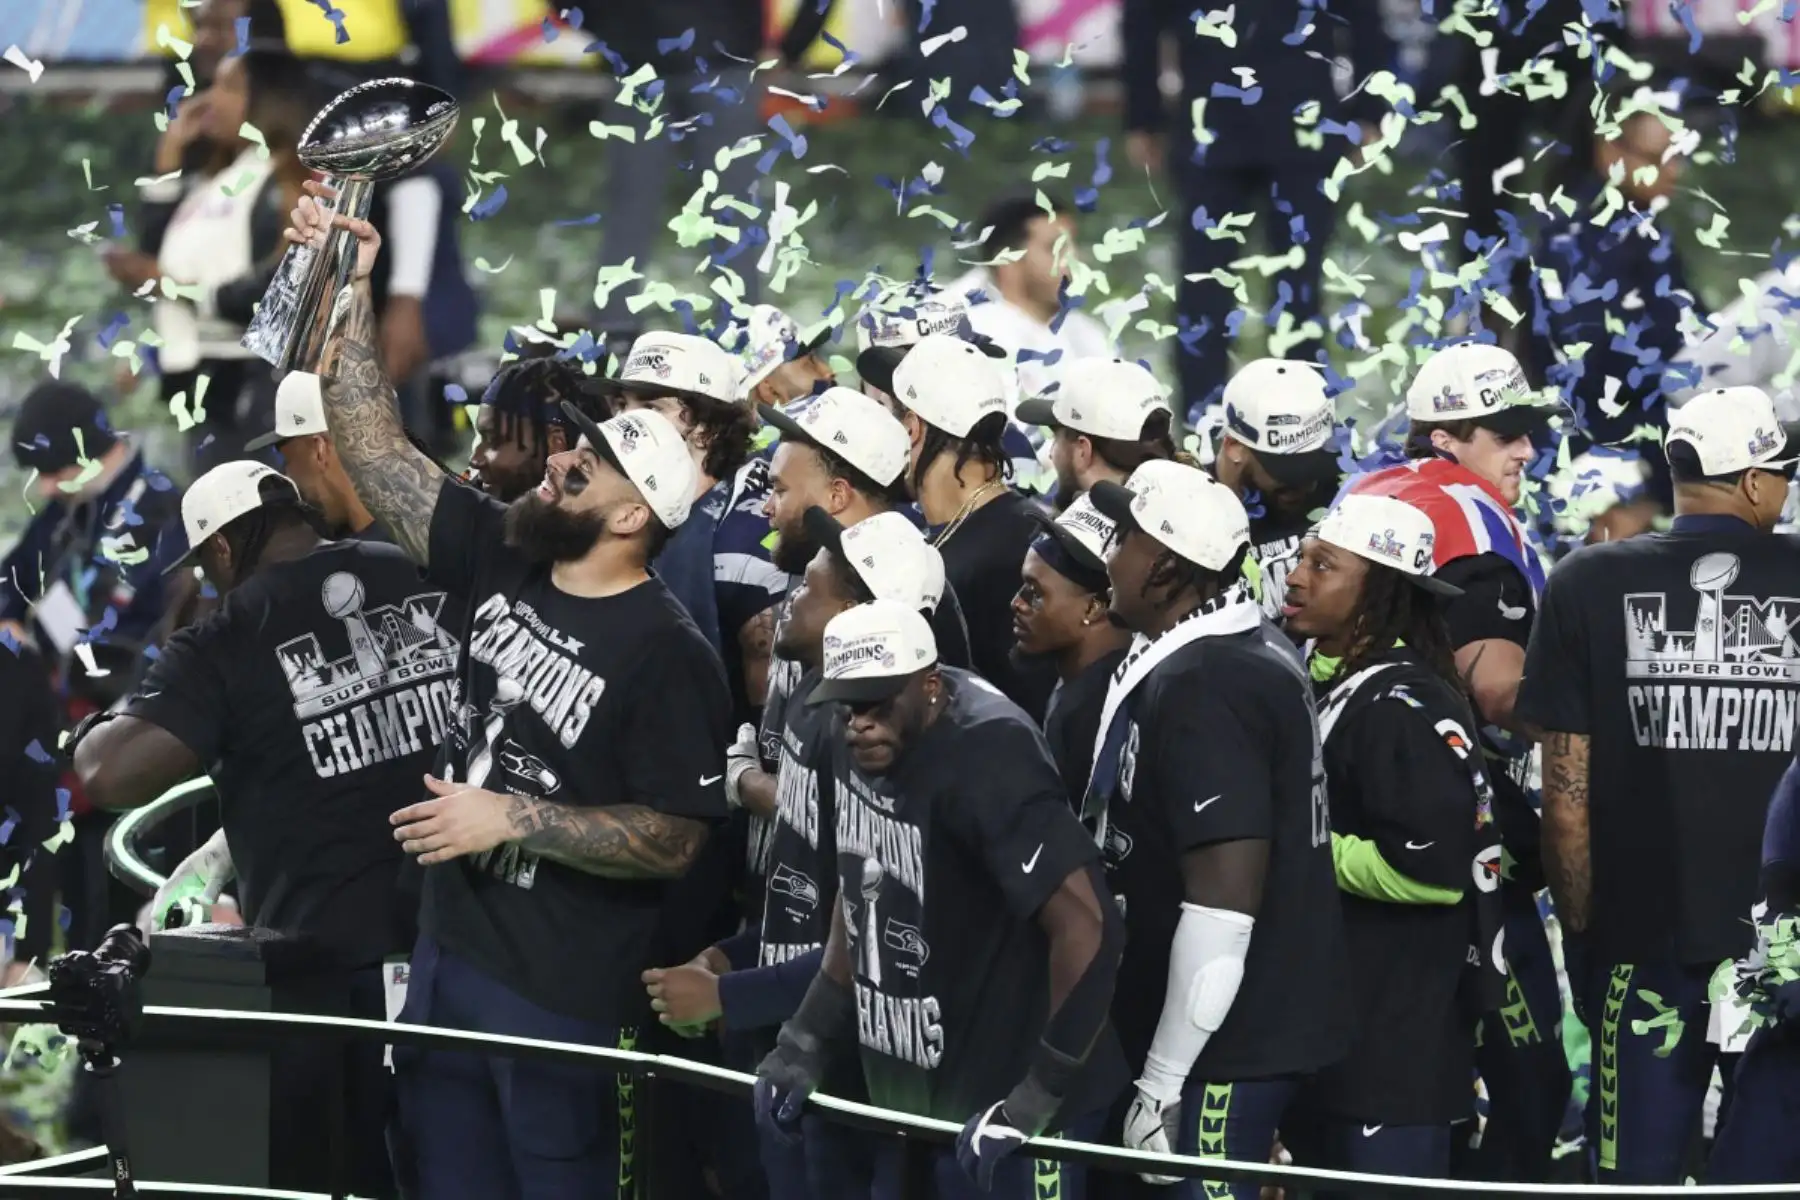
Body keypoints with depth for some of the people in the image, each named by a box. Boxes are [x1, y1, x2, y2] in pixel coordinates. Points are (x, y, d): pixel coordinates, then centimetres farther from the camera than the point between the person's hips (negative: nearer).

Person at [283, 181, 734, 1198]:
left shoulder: (667, 655, -17)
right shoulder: (505, 561, 2)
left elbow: (674, 840, -19)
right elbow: (379, 453, 4)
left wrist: (513, 820, -23)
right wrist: (351, 299, -4)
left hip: (566, 990, -7)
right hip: (449, 956, 7)